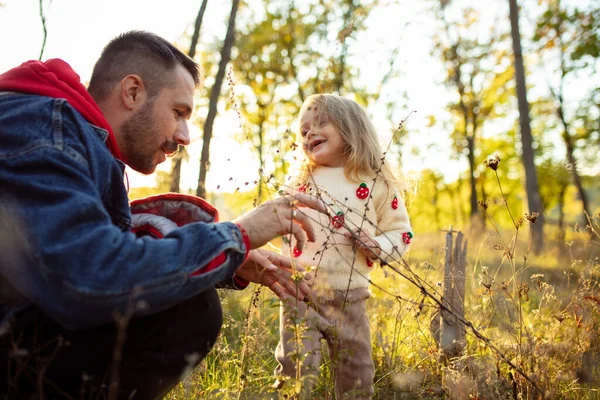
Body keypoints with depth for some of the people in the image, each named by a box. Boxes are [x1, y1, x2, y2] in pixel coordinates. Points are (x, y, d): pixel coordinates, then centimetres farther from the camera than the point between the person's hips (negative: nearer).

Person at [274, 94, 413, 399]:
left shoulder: (376, 184, 1)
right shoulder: (299, 182, 7)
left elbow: (401, 233, 3)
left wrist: (376, 245, -15)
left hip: (349, 297, 0)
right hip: (300, 292, 1)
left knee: (356, 374, 11)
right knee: (294, 368, -1)